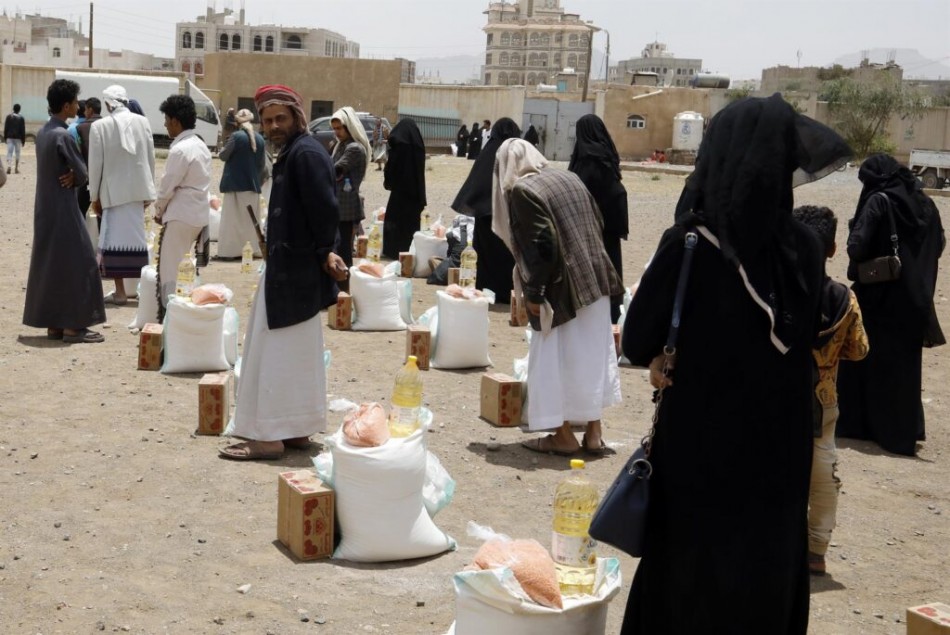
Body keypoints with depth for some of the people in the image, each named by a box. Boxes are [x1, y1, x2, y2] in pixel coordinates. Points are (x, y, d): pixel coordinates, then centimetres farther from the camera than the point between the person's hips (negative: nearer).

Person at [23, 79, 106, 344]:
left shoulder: (42, 133, 10)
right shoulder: (62, 135, -18)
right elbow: (82, 172, -13)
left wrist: (70, 176, -4)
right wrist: (73, 177, 7)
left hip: (45, 207, 9)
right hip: (62, 207, -9)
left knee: (48, 262, 11)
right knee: (75, 262, -3)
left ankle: (53, 323, 15)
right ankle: (72, 325, -1)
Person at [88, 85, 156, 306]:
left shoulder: (99, 126, -8)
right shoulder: (142, 122, 0)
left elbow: (95, 164, -5)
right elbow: (151, 158, 5)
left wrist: (94, 196, 4)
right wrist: (149, 191, 14)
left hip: (113, 190, -3)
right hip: (138, 188, 3)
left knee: (115, 237, 2)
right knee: (136, 237, 11)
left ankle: (120, 291, 1)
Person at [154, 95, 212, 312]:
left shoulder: (179, 150, -17)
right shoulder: (200, 145, 10)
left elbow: (168, 186, -14)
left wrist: (159, 210, 4)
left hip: (181, 215, -9)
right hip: (198, 214, 9)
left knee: (170, 269, -1)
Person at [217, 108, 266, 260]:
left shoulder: (236, 136, -12)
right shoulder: (260, 138, 5)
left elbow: (224, 156, -4)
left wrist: (220, 152, 17)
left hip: (236, 184, -5)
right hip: (253, 184, 5)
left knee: (233, 219, 0)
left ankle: (230, 251, -1)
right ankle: (259, 249, 14)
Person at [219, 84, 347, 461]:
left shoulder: (306, 154, -16)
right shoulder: (291, 153, 15)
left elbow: (325, 210, -23)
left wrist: (324, 253, -13)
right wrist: (323, 254, 10)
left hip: (295, 272, -10)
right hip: (286, 268, 10)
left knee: (280, 354, -4)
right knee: (294, 354, 15)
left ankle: (270, 436, 3)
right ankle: (294, 430, 24)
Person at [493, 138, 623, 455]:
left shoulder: (521, 191, -10)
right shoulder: (569, 178, 11)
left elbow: (539, 245, -18)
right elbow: (597, 226, 14)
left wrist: (534, 294, -13)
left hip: (562, 287, -7)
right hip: (595, 280, 7)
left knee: (555, 358, 6)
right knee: (592, 354, 14)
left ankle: (564, 435, 13)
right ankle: (594, 432, 21)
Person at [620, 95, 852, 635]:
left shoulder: (689, 243, -18)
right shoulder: (805, 246, -7)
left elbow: (638, 342, -10)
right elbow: (806, 345, 7)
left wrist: (658, 358, 10)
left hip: (700, 437, -3)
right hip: (781, 441, 3)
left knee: (690, 563, 14)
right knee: (766, 565, 18)